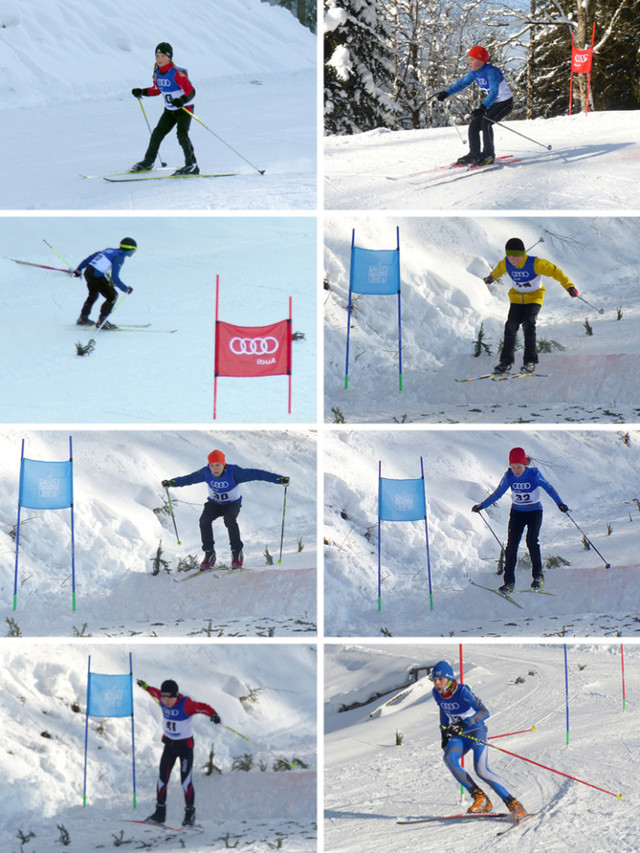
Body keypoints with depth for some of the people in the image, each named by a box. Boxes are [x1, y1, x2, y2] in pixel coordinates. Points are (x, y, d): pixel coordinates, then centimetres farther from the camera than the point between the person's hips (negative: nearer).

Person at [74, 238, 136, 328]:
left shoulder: (109, 250, 17)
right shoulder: (119, 257, -8)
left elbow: (91, 257, 23)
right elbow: (115, 278, -16)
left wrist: (79, 269, 33)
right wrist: (126, 289, -6)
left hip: (88, 272, 8)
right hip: (97, 277, -8)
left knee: (93, 295, 31)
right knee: (112, 296, 6)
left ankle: (83, 318, 39)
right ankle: (101, 321, 7)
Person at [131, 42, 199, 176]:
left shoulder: (177, 73, -24)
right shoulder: (157, 72, 0)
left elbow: (191, 91, -27)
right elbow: (157, 89, 17)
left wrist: (182, 100, -45)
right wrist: (142, 92, 6)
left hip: (185, 108, -8)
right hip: (169, 110, 8)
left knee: (181, 134, -23)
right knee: (158, 133, 11)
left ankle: (192, 166, -22)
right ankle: (148, 161, 29)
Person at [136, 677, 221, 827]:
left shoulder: (186, 704, -24)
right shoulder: (163, 701, -7)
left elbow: (203, 707, -33)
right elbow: (155, 692, 15)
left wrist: (213, 714, -54)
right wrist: (145, 686, 35)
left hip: (185, 745, -5)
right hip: (169, 743, 5)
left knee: (186, 780, -9)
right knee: (162, 777, 2)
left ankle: (190, 813, 3)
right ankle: (160, 812, 11)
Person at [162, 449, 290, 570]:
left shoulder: (234, 472, -27)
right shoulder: (206, 473, -17)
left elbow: (255, 474, -29)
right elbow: (189, 478, 0)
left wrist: (279, 479, -35)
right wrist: (171, 483, 6)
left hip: (233, 503, -3)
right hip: (214, 503, 3)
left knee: (229, 519, -34)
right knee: (204, 520, -25)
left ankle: (237, 553, -21)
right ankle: (209, 554, -12)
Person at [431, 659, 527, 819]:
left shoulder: (463, 692, -23)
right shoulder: (437, 693, -3)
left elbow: (484, 712, -29)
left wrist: (463, 725, -40)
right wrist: (444, 733, 13)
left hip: (476, 731, -5)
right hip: (459, 736, 6)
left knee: (481, 770, -23)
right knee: (449, 758, -26)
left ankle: (513, 804, -10)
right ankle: (481, 799, -21)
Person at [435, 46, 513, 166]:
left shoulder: (492, 72, -30)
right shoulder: (474, 72, -4)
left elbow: (494, 92, -41)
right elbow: (462, 83, 14)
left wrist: (482, 107, -54)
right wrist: (446, 93, 8)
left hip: (505, 103, -9)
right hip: (490, 102, 9)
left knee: (485, 122, -25)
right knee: (474, 124, -2)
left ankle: (489, 155, -13)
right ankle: (474, 154, 10)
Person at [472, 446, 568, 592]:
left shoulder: (534, 474, -19)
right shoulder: (509, 476, -11)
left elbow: (548, 488, -12)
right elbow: (498, 493, 0)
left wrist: (560, 503, -22)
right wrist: (482, 505, -3)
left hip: (534, 512, -3)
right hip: (517, 513, 3)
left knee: (532, 541, -20)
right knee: (511, 544, -7)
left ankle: (538, 576, -5)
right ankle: (509, 581, -3)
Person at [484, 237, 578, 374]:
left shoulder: (535, 264, -26)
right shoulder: (506, 264, -12)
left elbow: (554, 271, -20)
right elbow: (498, 270, 13)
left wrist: (568, 286, -27)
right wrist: (492, 277, 35)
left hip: (534, 297, -4)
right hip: (517, 298, 4)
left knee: (528, 324, -22)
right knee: (511, 325, -12)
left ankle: (530, 361, -17)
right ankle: (506, 361, -5)